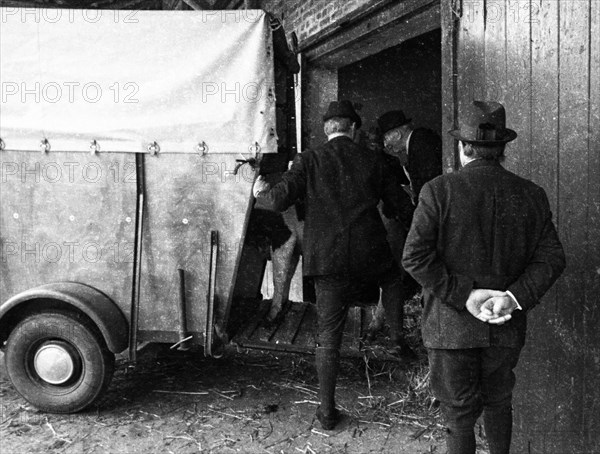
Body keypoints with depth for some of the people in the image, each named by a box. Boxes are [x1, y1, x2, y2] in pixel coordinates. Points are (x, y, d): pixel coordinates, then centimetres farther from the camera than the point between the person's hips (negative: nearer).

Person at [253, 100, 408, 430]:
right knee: (394, 278, 35)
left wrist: (261, 192, 12)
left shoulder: (309, 160, -1)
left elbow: (278, 200, -10)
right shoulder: (372, 160, 4)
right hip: (372, 259, 1)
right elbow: (398, 206, 8)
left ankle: (327, 411, 16)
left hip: (329, 262, 0)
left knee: (328, 337, 8)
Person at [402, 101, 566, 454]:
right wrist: (516, 296, -10)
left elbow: (415, 257, -18)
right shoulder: (532, 195, 0)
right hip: (507, 327, 4)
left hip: (451, 324, -3)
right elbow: (552, 258, -2)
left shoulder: (439, 191, -11)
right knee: (499, 401, 24)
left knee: (459, 412, 10)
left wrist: (464, 295, -14)